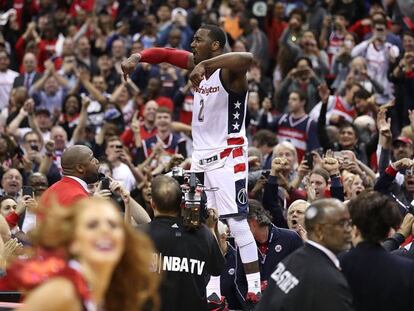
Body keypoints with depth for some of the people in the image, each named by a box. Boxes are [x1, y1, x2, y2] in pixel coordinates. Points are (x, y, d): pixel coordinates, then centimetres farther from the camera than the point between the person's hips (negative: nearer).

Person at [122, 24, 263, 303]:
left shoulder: (228, 71, -16)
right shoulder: (197, 64, 8)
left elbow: (247, 58, -37)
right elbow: (165, 54, 11)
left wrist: (205, 65, -45)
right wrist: (136, 57, -8)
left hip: (228, 156, -8)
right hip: (201, 155, 8)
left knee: (237, 222, -10)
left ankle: (256, 290, -8)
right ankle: (213, 293, 10)